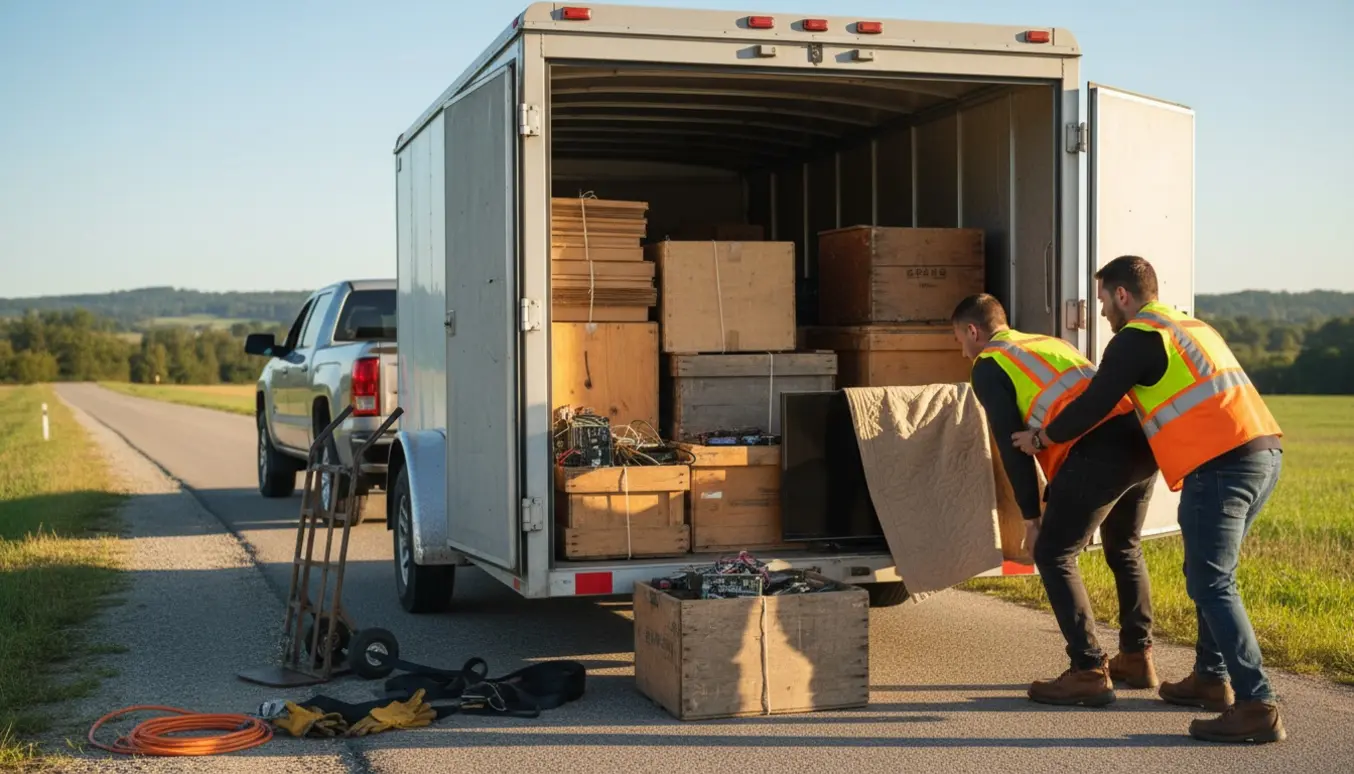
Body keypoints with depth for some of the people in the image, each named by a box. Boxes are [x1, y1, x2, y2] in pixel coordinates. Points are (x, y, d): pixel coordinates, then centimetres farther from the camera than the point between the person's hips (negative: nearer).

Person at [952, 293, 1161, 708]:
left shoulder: (988, 365, 10)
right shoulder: (1051, 343, 32)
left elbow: (1012, 444, 2)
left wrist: (1031, 516, 7)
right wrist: (1057, 500, 38)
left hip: (1097, 452, -8)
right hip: (1141, 440, 8)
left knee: (1053, 556, 4)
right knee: (1125, 550, 26)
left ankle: (1089, 672, -1)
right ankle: (1136, 658, 33)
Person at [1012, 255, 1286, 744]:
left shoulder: (1136, 337, -2)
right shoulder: (1192, 327, 26)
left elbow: (1094, 404, 0)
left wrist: (1041, 438, 15)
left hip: (1222, 465, -9)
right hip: (1266, 452, 9)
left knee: (1211, 586, -9)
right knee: (1209, 577, 20)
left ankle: (1257, 706, -13)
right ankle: (1212, 679, 26)